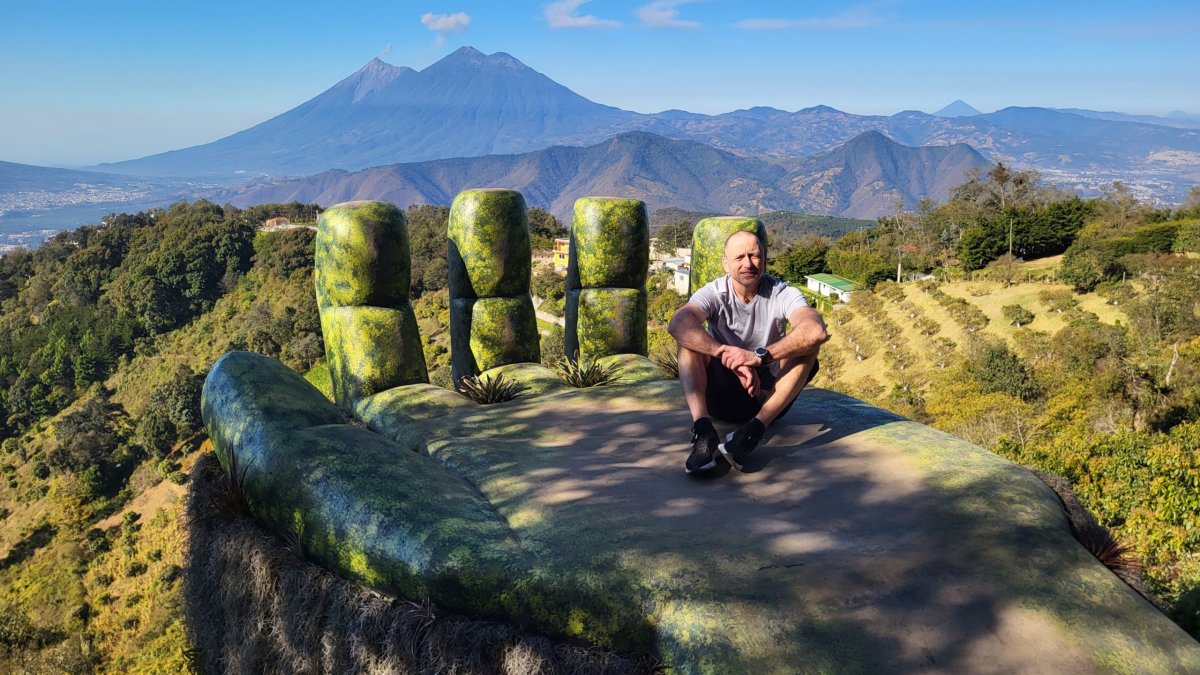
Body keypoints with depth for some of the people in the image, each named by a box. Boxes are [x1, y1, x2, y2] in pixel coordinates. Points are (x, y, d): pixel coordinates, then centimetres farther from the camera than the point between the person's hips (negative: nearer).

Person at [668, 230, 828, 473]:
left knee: (808, 340, -23)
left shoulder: (782, 294, -9)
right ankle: (703, 430, -38)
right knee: (690, 337, -22)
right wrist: (731, 357, -41)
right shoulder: (714, 293, -9)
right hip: (721, 393, 0)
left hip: (768, 395, 0)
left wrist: (759, 356, -40)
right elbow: (677, 324, -32)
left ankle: (753, 430, -36)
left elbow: (817, 331, -31)